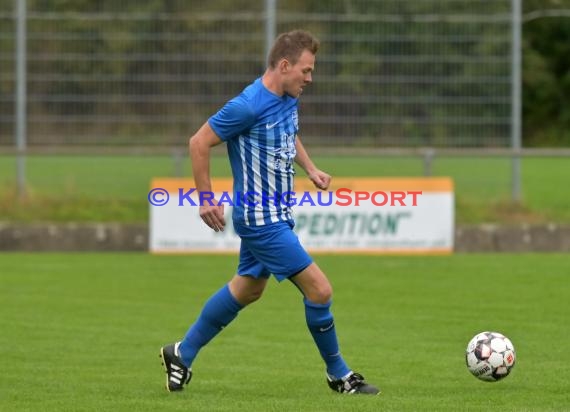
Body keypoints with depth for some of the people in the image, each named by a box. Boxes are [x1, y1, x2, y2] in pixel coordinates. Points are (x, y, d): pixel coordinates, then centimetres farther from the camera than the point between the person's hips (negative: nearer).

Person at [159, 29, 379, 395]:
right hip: (263, 220, -10)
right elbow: (199, 144, -17)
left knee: (248, 288, 23)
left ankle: (183, 354, 35)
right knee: (319, 290, -8)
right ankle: (339, 375, 7)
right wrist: (207, 200, -13)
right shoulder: (249, 106, -24)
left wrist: (310, 168, 10)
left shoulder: (289, 99, 3)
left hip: (275, 214, 10)